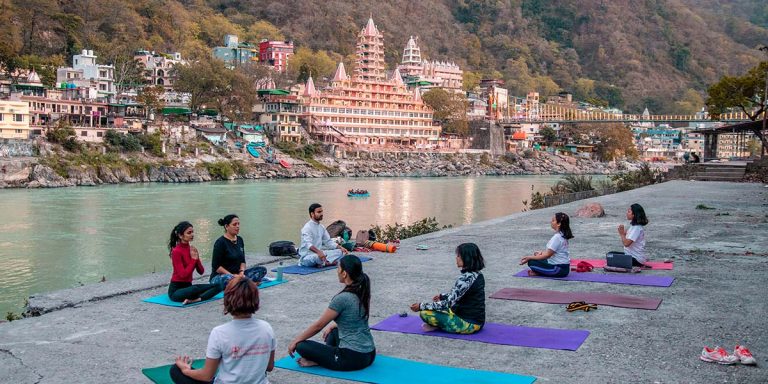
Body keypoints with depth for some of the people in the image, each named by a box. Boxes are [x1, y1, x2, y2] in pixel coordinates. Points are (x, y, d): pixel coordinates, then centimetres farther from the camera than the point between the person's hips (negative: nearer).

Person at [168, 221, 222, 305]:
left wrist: (197, 258, -9)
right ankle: (197, 298, -9)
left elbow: (201, 271, 7)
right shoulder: (176, 251, -15)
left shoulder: (192, 249, 8)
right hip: (176, 289, -8)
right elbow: (183, 274, -21)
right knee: (195, 289, -40)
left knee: (218, 286, -8)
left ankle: (197, 299, -25)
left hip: (188, 286, 8)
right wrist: (193, 259, -15)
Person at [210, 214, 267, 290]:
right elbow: (216, 266, -15)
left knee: (262, 269, -10)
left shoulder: (240, 240, 9)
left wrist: (241, 272, -7)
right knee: (228, 279, -43)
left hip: (237, 274, 8)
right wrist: (232, 275, -21)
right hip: (219, 276, -7)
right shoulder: (220, 242, -13)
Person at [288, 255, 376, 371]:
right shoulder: (362, 292, 5)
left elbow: (318, 326, -9)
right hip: (370, 354, 8)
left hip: (353, 359, -8)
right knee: (333, 330, 33)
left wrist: (295, 341, 4)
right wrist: (331, 325, 32)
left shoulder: (342, 298, -19)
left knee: (302, 346, 1)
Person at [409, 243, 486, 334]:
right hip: (477, 319, 10)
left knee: (425, 313, -15)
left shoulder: (466, 278, -23)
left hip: (469, 323, -10)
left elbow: (448, 303, -23)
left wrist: (421, 306, -17)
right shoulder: (477, 275, 5)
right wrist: (442, 296, 28)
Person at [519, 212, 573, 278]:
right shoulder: (562, 235, 7)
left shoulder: (557, 237, -22)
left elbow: (547, 255, -20)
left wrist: (529, 258, -16)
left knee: (531, 262, -12)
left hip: (560, 269, -10)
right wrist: (541, 252, 8)